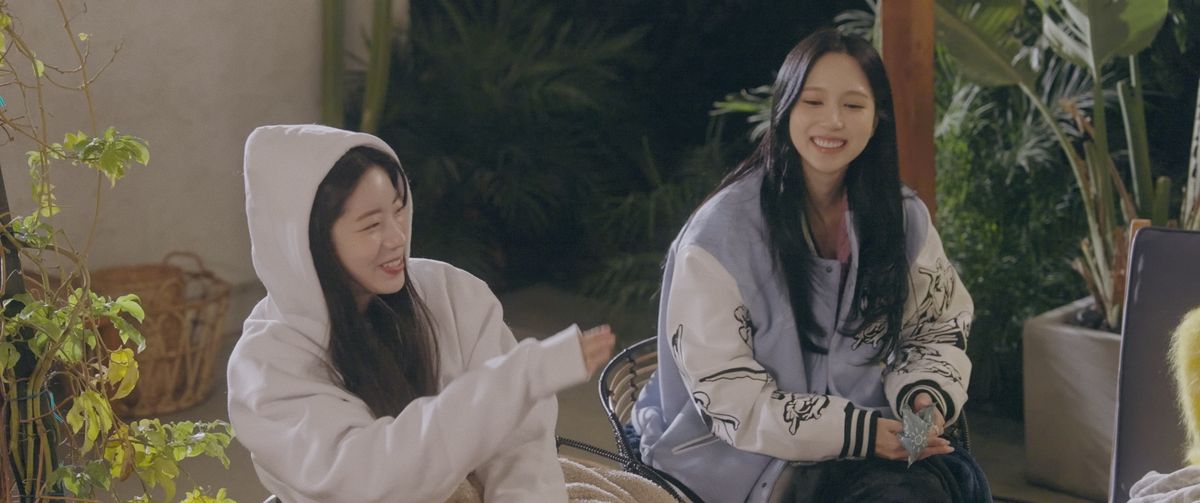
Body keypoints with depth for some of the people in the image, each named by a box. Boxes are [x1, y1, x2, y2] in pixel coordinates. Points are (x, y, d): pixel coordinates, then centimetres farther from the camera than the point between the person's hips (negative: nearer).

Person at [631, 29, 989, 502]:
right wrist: (857, 431, -22)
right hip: (749, 457, -4)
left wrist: (925, 395, -9)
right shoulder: (721, 232, -13)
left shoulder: (903, 217, 1)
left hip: (870, 437, 4)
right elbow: (728, 398, -14)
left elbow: (938, 331, 13)